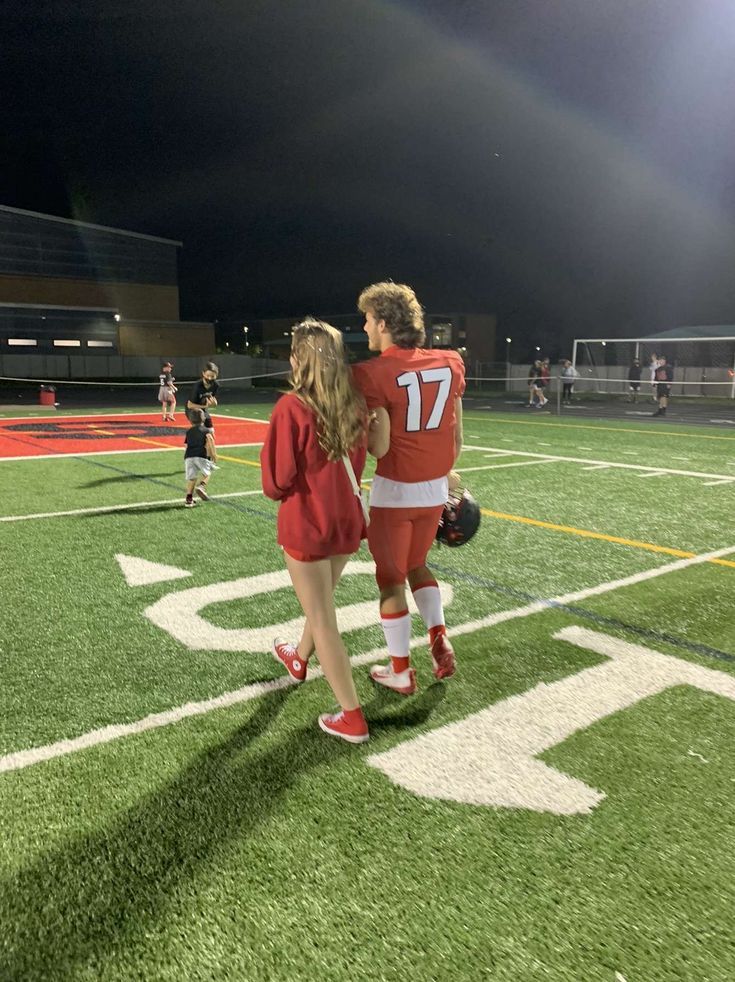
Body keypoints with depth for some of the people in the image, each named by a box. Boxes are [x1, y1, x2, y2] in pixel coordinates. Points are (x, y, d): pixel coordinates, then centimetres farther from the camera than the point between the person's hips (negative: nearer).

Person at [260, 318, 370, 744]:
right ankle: (300, 659, 55)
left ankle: (352, 718, 12)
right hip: (346, 519, 6)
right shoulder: (354, 404, -4)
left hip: (306, 526, -6)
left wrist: (277, 490, 5)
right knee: (322, 601, 27)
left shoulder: (291, 408, -21)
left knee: (323, 619, 5)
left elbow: (278, 481, -16)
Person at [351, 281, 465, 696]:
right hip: (435, 488, 6)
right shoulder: (449, 363, 1)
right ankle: (440, 639, 18)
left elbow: (379, 447, -18)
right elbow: (457, 433, 7)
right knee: (417, 565, 27)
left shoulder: (373, 373, -15)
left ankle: (401, 671, 22)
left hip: (395, 490, -5)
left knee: (391, 578, 11)